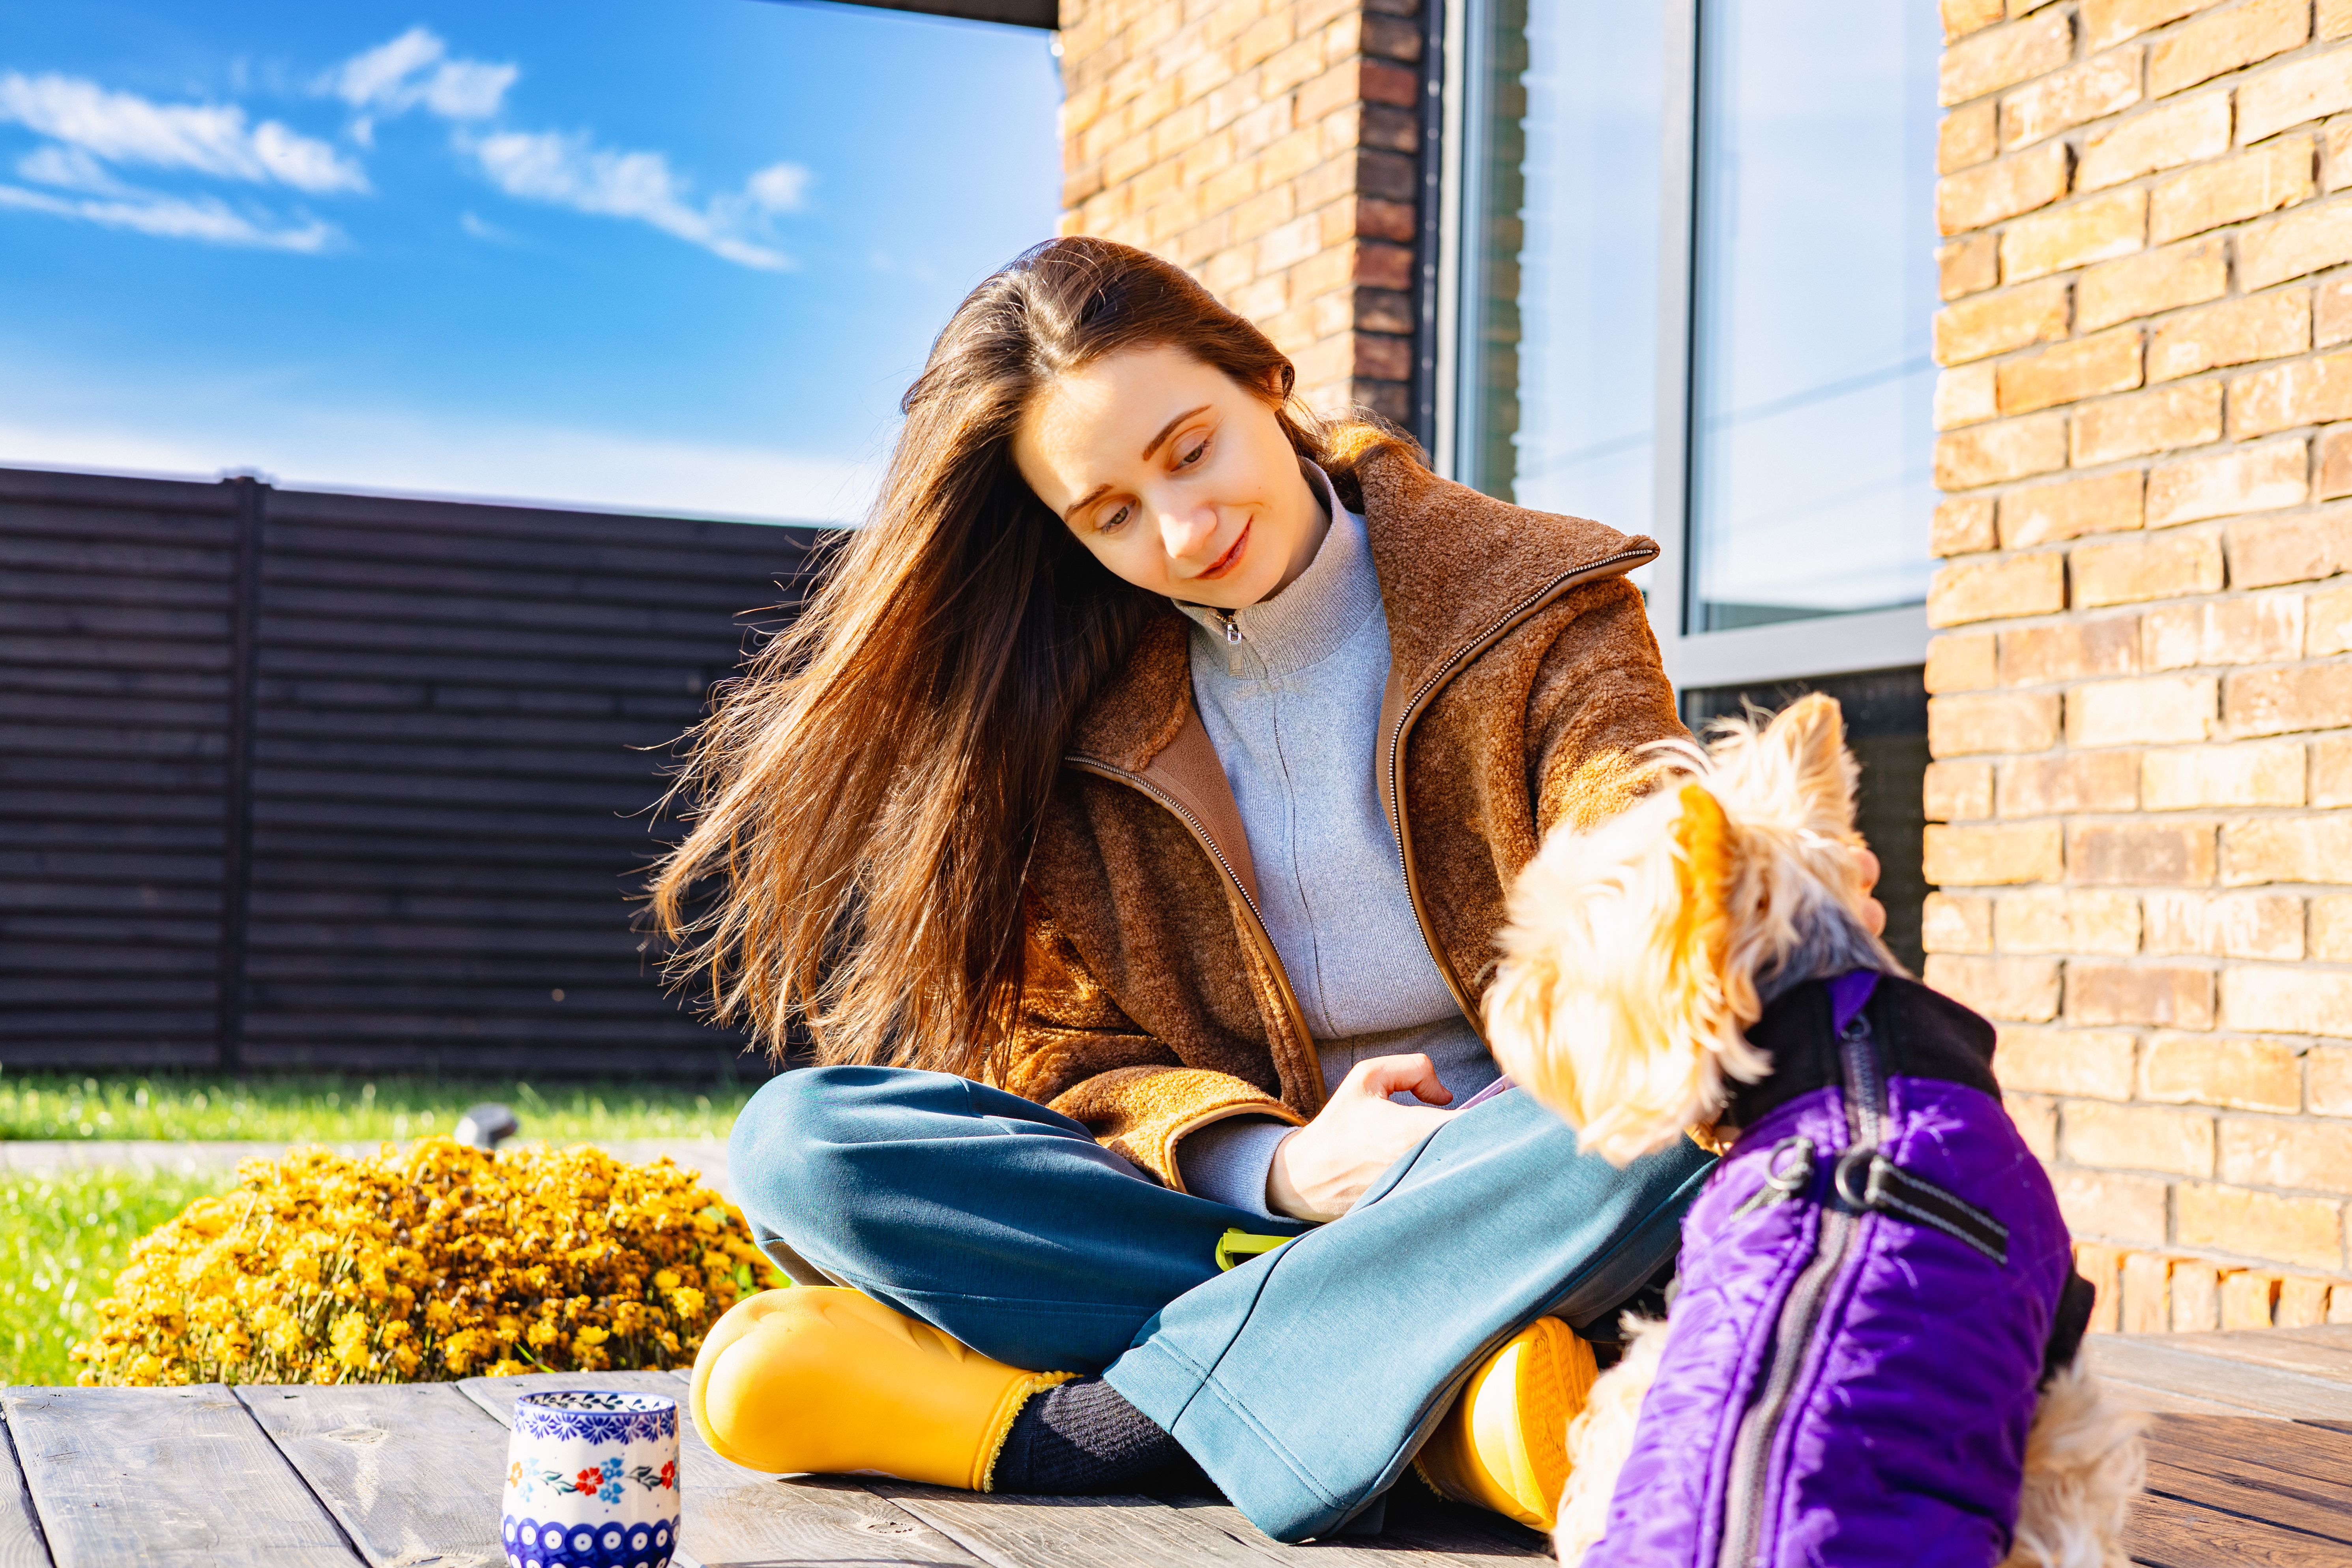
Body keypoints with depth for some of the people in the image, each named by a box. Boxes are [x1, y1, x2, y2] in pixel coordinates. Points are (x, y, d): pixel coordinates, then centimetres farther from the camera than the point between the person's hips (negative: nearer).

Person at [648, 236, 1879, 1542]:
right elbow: (1062, 1047, 2)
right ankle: (1429, 1394, -29)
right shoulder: (1073, 723, 6)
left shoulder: (1534, 615, 1)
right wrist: (1270, 1165, -19)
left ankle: (1086, 1420, -28)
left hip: (1502, 1211, -2)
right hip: (1215, 1205, 2)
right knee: (796, 1143, -20)